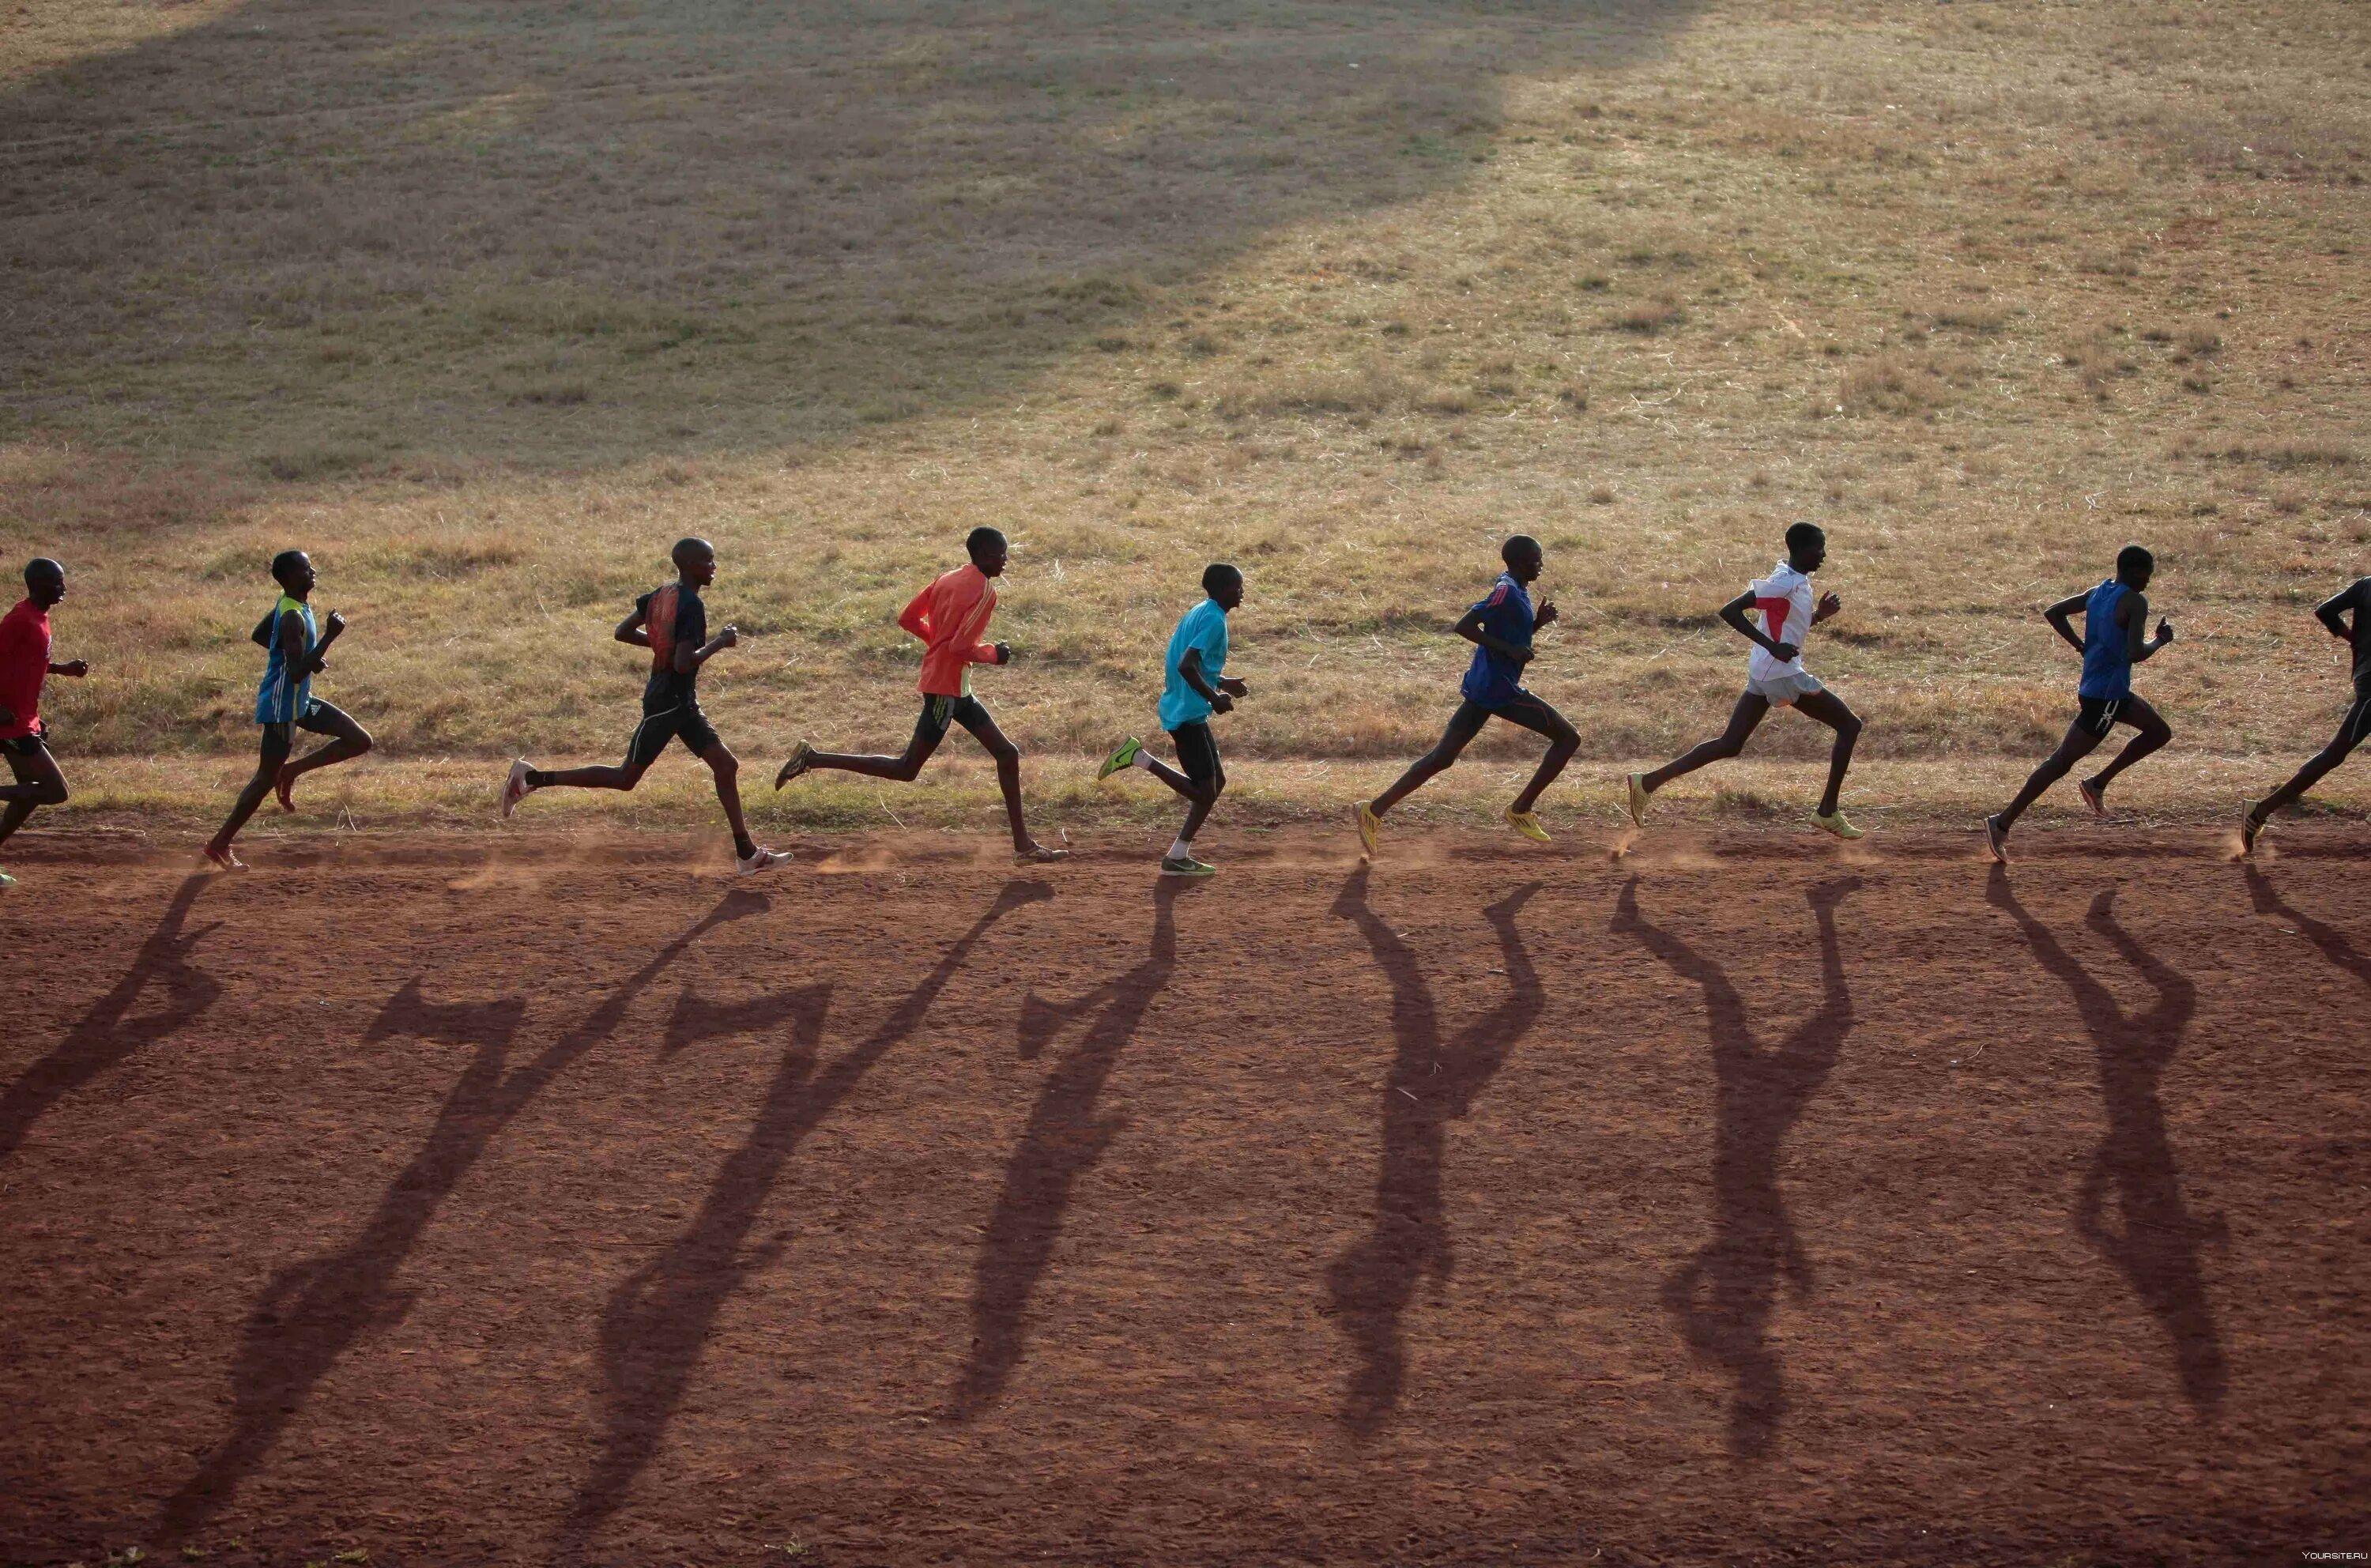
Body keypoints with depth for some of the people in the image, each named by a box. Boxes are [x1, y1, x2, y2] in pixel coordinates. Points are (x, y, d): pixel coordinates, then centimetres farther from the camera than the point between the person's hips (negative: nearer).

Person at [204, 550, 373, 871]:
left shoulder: (291, 604, 3)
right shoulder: (293, 618, -27)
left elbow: (258, 635, 18)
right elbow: (296, 674, -32)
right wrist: (329, 637, -33)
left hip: (301, 701, 9)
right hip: (282, 707, -9)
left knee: (360, 741, 8)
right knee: (266, 778, 2)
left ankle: (291, 771, 14)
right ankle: (220, 844, 14)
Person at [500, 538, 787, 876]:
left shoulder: (662, 595, 6)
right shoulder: (692, 606, -21)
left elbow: (622, 632, 10)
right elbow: (684, 664, -27)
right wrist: (719, 643, -16)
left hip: (683, 706, 10)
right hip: (667, 704, -10)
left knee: (727, 766, 7)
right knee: (625, 777, 0)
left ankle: (747, 853, 10)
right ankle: (532, 778, 6)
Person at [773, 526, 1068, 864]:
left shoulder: (949, 579, 11)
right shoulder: (985, 591, -16)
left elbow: (908, 619, 11)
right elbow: (960, 647, -23)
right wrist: (993, 654, -5)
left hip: (955, 688, 10)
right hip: (947, 687, -10)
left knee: (1007, 754, 11)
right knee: (906, 769, -4)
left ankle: (1023, 845, 13)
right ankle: (812, 759, -1)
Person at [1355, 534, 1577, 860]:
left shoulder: (1516, 590, 15)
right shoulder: (1506, 591, -15)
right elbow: (1463, 626, -22)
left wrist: (1538, 622, 10)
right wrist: (1510, 649, -21)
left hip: (1483, 687, 9)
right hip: (1499, 690, -9)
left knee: (1441, 757, 6)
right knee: (1568, 737, 2)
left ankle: (1375, 811, -1)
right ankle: (1521, 810, 3)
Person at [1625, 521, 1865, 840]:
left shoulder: (1797, 580, 12)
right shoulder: (1783, 583, -17)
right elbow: (1729, 611, -23)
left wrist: (1819, 615, 9)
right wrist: (1773, 646, -26)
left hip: (1763, 673, 10)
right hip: (1782, 673, -10)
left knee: (1729, 744, 8)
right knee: (1849, 725, 2)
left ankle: (1648, 782, 1)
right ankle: (1828, 812, 4)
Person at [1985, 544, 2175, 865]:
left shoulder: (2097, 593, 8)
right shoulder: (2135, 602, -17)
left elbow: (2052, 613, 11)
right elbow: (2136, 654, -26)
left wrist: (2081, 645, 12)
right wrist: (2161, 639, -7)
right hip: (2105, 696, -9)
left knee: (2159, 732, 22)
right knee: (2061, 762, -6)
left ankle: (2097, 784, 18)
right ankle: (2003, 823, -6)